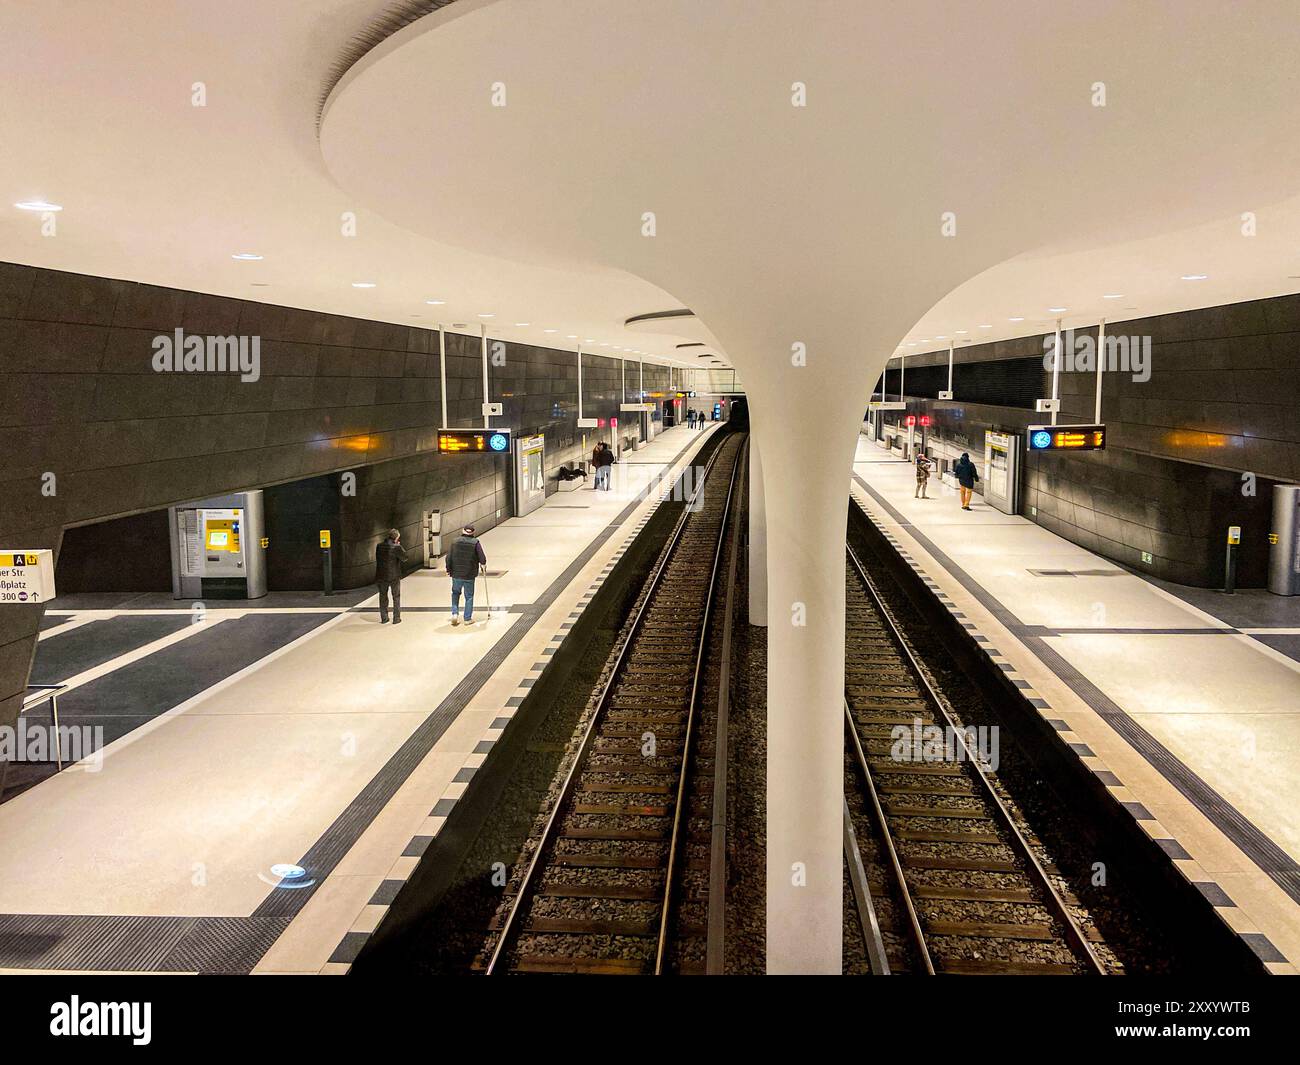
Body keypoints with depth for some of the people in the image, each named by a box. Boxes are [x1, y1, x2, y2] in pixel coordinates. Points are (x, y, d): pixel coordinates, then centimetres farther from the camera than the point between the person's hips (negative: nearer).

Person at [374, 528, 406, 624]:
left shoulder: (379, 546, -3)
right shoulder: (396, 547, -18)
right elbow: (404, 558, -7)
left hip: (381, 576, 3)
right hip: (394, 576, -3)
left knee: (383, 597, 15)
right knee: (396, 597, 11)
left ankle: (384, 618, 20)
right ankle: (396, 619, 12)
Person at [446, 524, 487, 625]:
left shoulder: (455, 541, -2)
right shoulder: (475, 543, -8)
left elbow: (448, 557, -3)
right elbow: (482, 559, -11)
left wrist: (448, 570, 10)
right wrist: (483, 563, 12)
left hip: (456, 575, 2)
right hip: (469, 575, -2)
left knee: (455, 593, 22)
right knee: (469, 597, 10)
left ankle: (454, 614, 9)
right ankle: (468, 619, 13)